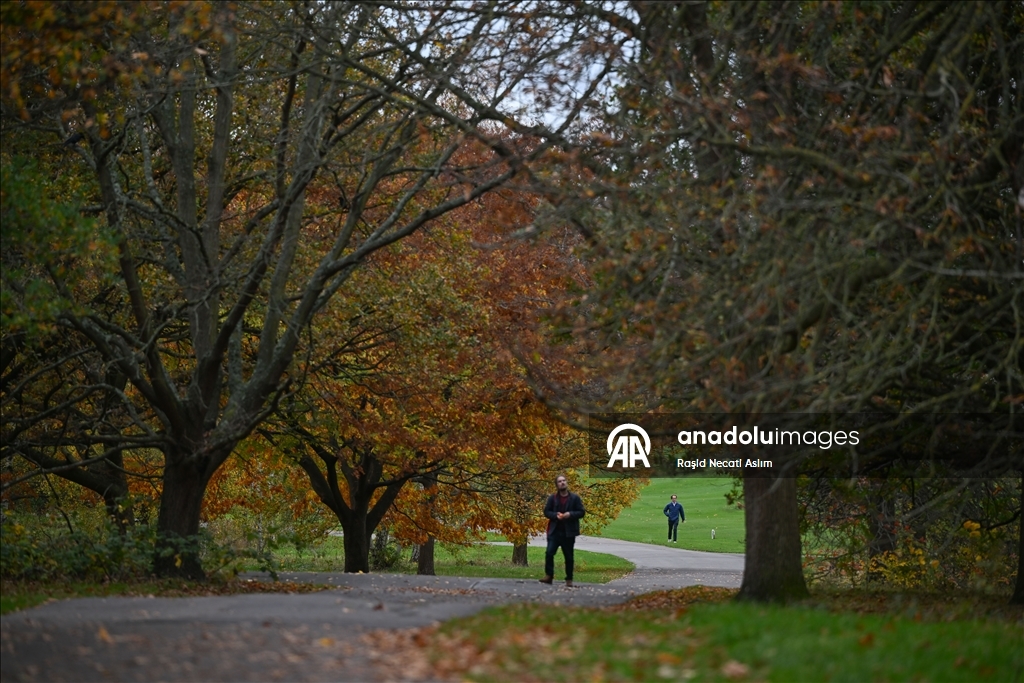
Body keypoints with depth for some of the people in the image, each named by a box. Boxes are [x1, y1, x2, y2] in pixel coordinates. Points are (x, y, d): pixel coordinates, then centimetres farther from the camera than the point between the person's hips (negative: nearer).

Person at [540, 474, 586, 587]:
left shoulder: (575, 498, 1)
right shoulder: (552, 498, 4)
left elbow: (581, 512, 0)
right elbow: (546, 511, 5)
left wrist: (570, 514, -16)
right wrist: (555, 515, -14)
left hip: (568, 532, -1)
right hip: (555, 531, 1)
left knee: (568, 557, 5)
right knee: (549, 553, -11)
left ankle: (569, 580, 12)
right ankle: (548, 576, -2)